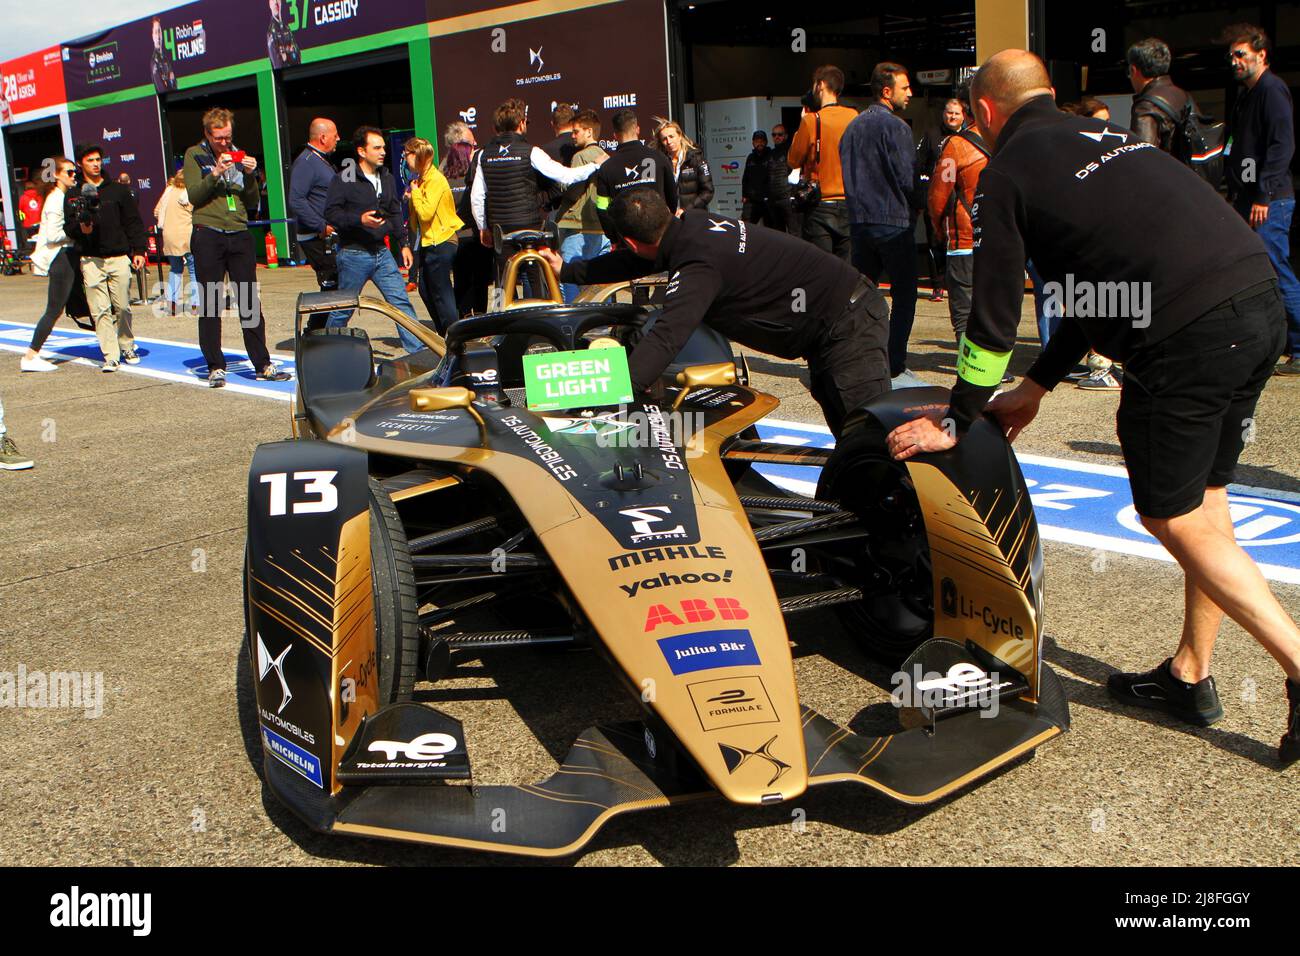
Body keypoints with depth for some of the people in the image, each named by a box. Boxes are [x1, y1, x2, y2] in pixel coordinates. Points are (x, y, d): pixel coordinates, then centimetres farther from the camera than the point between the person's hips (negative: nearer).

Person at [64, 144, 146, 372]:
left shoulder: (117, 190, 11)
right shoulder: (73, 195, 11)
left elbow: (133, 222, 9)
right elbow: (68, 227, 9)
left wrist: (139, 250, 0)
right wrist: (81, 229, -14)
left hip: (119, 258, 0)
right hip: (91, 260, 0)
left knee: (122, 307, 2)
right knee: (100, 310, -6)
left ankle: (127, 347, 23)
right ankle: (111, 356, -4)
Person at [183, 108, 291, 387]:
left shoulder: (239, 156, 16)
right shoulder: (195, 155, 5)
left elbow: (252, 202, 13)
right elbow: (193, 195, -6)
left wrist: (250, 175, -3)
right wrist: (215, 173, -17)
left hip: (239, 235, 3)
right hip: (208, 235, -3)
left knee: (251, 302, 3)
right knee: (210, 304, 0)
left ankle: (263, 364, 6)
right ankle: (215, 367, 6)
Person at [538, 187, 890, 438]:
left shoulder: (699, 264, -28)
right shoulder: (690, 225, 2)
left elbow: (666, 338, -39)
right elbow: (636, 262, 18)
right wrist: (568, 270, 27)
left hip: (849, 324, -10)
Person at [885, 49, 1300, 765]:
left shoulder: (1008, 172, 3)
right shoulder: (1106, 139, 26)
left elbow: (994, 314, 2)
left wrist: (956, 421, 13)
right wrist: (1037, 385, 33)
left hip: (1189, 334, -8)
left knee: (1174, 518, 5)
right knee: (1204, 502, 18)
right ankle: (1190, 676, 30)